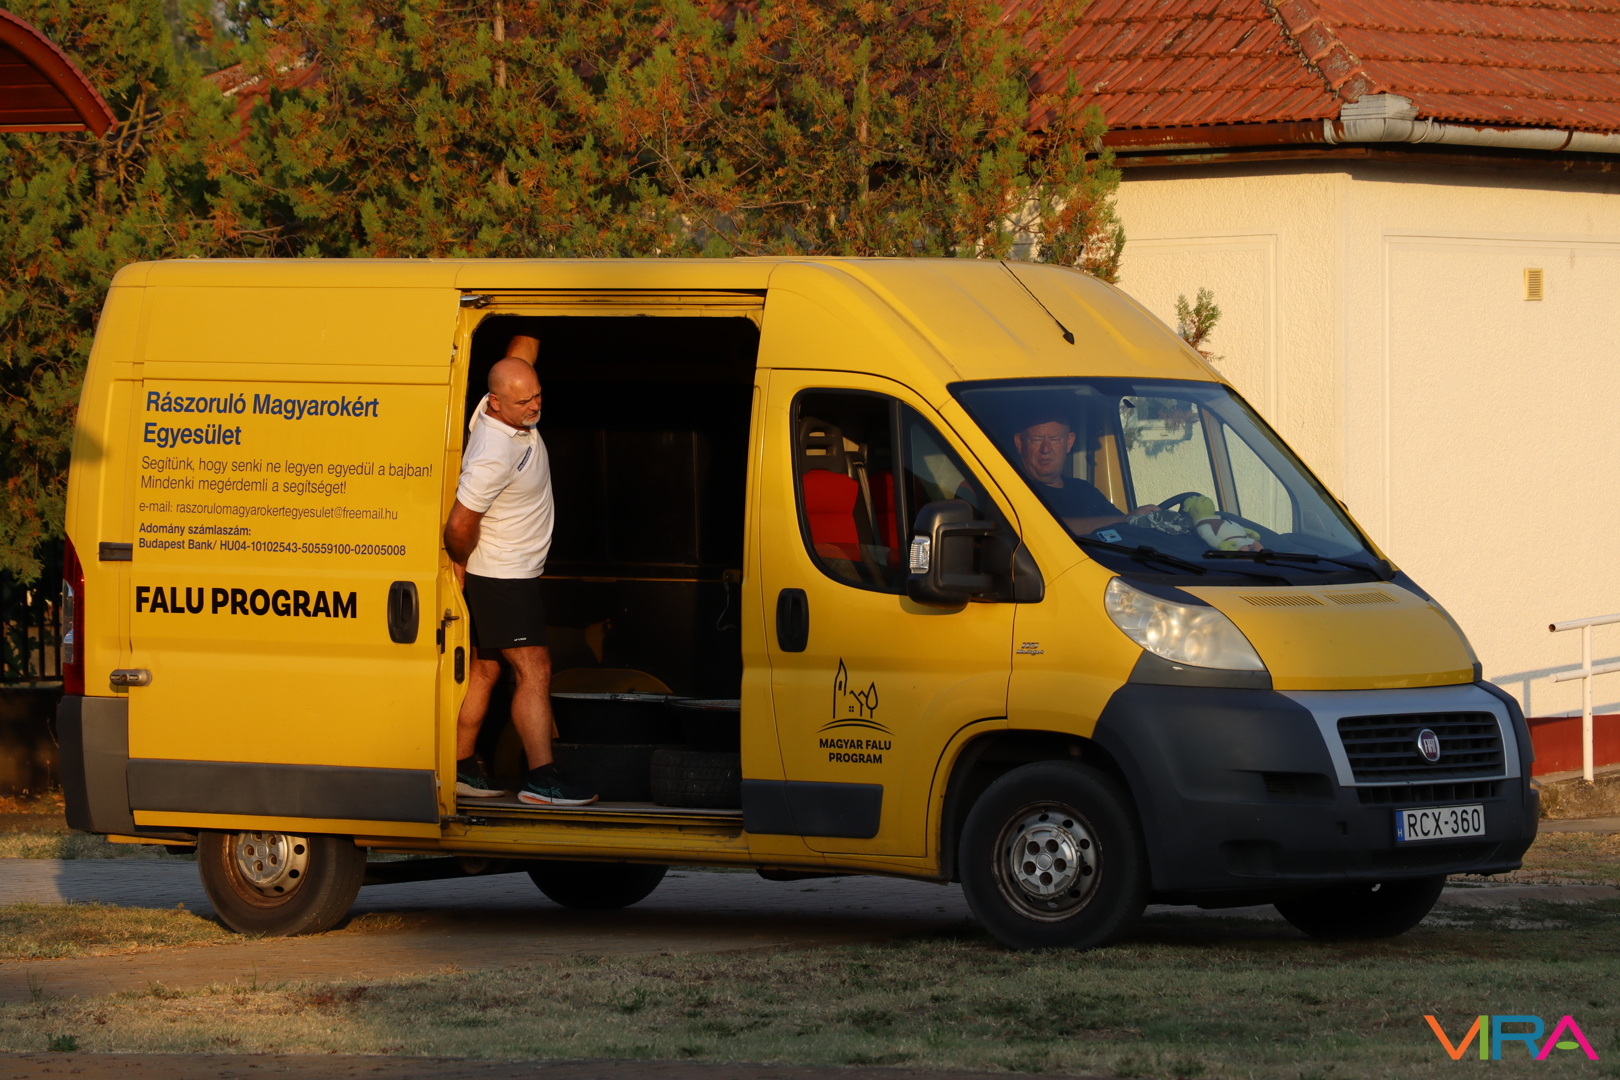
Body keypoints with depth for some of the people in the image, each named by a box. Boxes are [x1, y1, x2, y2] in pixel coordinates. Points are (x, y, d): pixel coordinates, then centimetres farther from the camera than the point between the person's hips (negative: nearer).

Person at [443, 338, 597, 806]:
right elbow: (460, 525, -24)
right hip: (504, 578, -10)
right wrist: (462, 564, -7)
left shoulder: (515, 414, -1)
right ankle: (541, 777, -13)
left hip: (512, 577, 10)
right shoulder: (493, 455, -27)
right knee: (534, 671, -11)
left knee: (484, 669, 12)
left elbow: (521, 348, 10)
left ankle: (461, 768, 16)